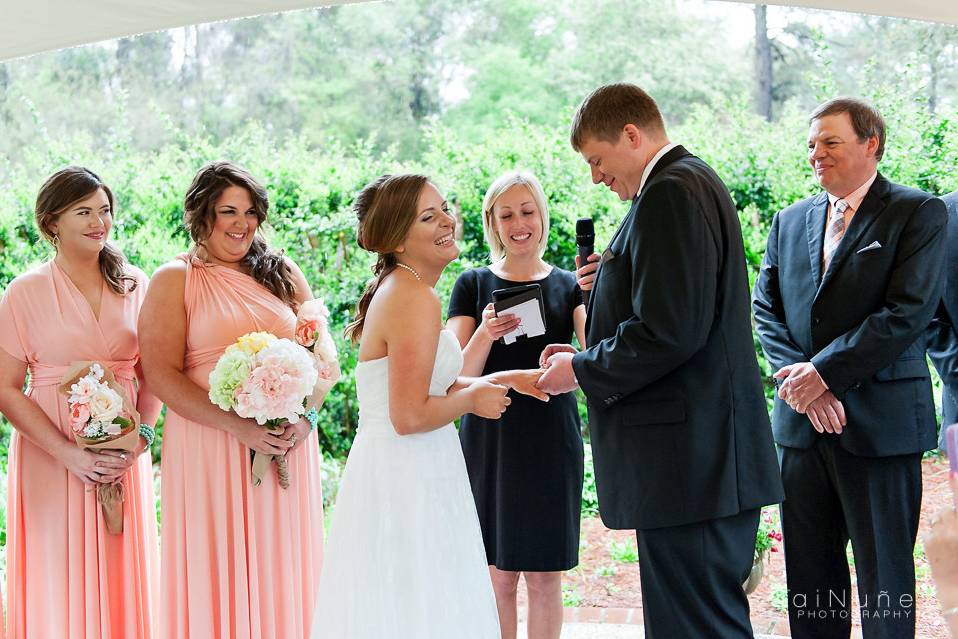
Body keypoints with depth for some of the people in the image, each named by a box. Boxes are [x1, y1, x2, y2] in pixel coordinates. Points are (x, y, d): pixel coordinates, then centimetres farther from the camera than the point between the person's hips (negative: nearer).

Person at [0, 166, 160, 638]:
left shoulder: (135, 285, 6)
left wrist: (140, 436, -9)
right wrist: (70, 453, -16)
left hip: (125, 455, 3)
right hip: (51, 455, -3)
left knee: (122, 577, 8)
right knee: (61, 577, 2)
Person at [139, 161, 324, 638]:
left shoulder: (283, 274, 12)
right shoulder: (174, 280, 0)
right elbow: (162, 375, -8)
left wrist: (305, 416, -8)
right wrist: (239, 426, -17)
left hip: (288, 445, 3)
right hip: (210, 447, -3)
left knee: (280, 569, 8)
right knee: (219, 571, 2)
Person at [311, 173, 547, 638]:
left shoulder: (397, 288, 11)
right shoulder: (416, 301, -19)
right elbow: (409, 416, -23)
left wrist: (505, 379, 14)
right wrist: (473, 399, -9)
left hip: (392, 473, 10)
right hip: (408, 481, -10)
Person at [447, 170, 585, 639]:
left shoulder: (568, 285, 6)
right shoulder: (474, 284, 4)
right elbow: (459, 375, -4)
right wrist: (485, 334, -24)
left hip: (551, 442, 1)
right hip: (489, 441, 0)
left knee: (545, 579, 4)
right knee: (497, 578, 3)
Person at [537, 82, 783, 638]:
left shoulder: (670, 192, -14)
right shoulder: (696, 183, 18)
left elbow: (669, 333, -22)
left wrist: (583, 371, -9)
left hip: (686, 463, -11)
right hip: (716, 462, 11)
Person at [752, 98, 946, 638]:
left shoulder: (919, 213, -3)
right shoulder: (790, 221, 14)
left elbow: (909, 312, -13)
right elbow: (766, 309, 8)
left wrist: (824, 371, -16)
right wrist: (800, 378, -9)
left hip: (881, 423, -5)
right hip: (803, 421, 5)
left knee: (885, 574, 3)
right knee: (810, 574, 11)